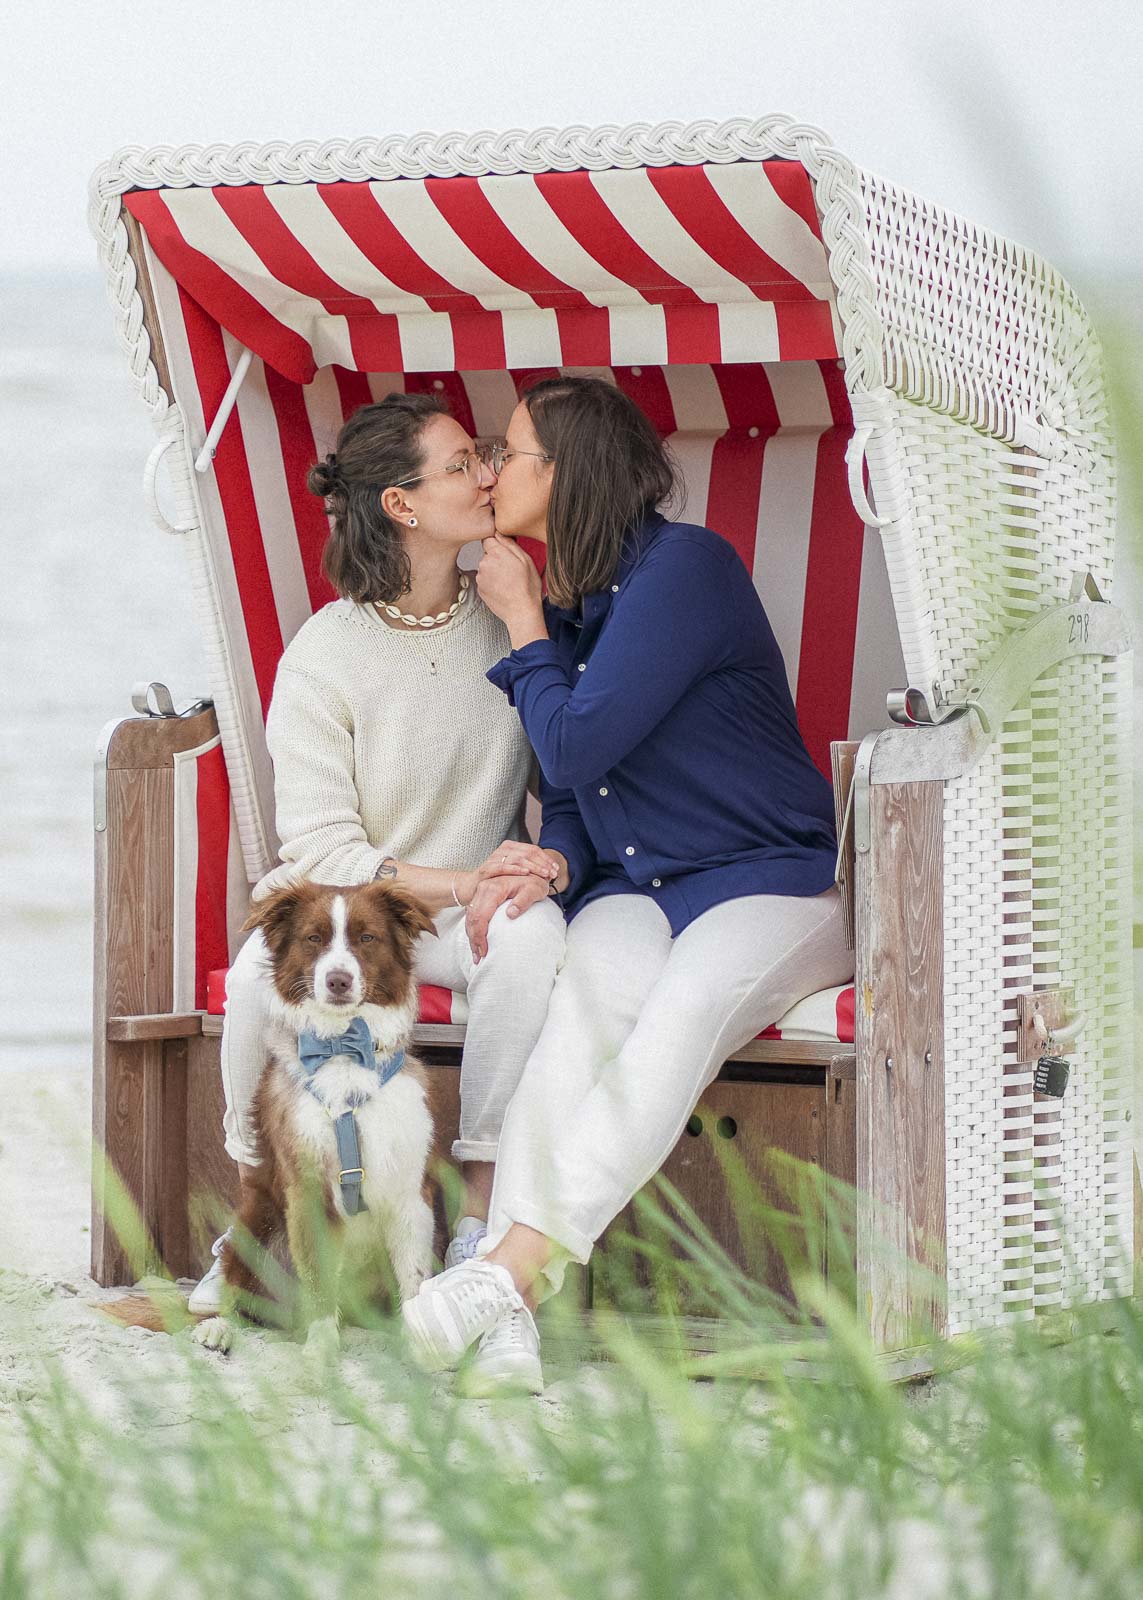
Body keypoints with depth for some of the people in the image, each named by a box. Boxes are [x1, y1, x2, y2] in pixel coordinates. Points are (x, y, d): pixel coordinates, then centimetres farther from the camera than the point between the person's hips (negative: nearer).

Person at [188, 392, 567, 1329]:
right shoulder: (324, 654, -10)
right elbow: (322, 849, -13)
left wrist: (544, 865, -18)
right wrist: (461, 881, -23)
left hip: (477, 901, 2)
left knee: (536, 937, -34)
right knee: (268, 970, -35)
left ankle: (481, 1216, -24)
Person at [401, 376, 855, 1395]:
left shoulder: (687, 567, -11)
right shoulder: (568, 602, 14)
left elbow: (578, 745, -16)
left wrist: (524, 626, -2)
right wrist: (554, 860, -5)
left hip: (774, 887, -5)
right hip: (634, 891, 5)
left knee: (689, 1003, -37)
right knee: (590, 993, -31)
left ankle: (517, 1262, -45)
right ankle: (508, 1321, -46)